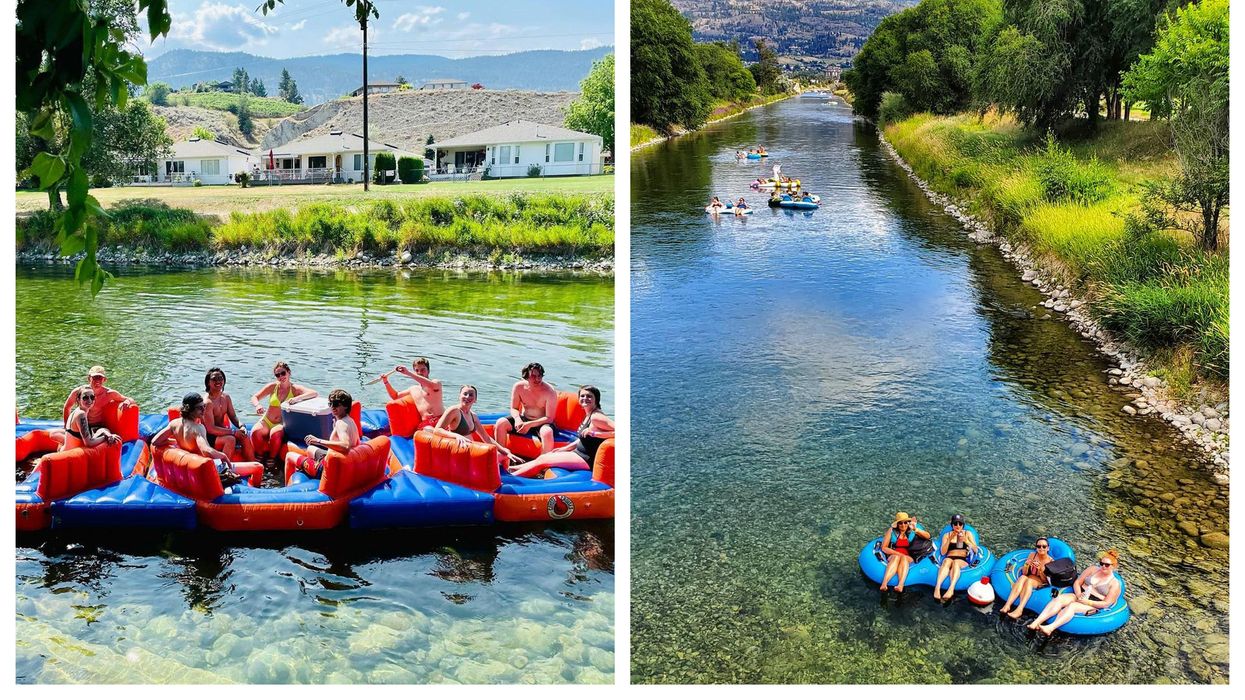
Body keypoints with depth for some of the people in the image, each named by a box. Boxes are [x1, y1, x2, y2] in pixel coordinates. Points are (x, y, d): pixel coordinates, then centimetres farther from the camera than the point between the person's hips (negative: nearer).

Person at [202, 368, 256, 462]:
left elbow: (233, 416, 12)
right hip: (209, 438, -8)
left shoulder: (226, 397, 7)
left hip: (222, 432, 8)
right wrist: (234, 432, -24)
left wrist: (241, 426, -11)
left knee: (244, 437, -13)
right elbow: (211, 429, -24)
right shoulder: (208, 402, -20)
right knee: (230, 439, -31)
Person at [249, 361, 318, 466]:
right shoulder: (272, 386, 6)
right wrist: (257, 405, -19)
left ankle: (272, 459, -12)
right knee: (255, 433, -30)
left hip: (282, 425, -2)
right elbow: (254, 397, 5)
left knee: (275, 434, -36)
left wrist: (297, 398, -34)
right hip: (266, 421, 2)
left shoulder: (295, 389, -2)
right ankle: (262, 456, -8)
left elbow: (315, 393, -18)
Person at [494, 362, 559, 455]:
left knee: (547, 432, -38)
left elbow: (549, 418, -18)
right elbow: (514, 409, 3)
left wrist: (530, 425, -27)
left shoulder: (549, 391, -19)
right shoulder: (519, 387, -7)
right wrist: (517, 419, -20)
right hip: (523, 419, 4)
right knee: (500, 423, -17)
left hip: (542, 423, -4)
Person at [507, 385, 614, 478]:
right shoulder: (588, 415, 8)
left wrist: (594, 433, -29)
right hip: (580, 453, 9)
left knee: (541, 460, -1)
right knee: (543, 457, 15)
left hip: (587, 460, -9)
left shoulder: (596, 417, -21)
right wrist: (565, 448, 18)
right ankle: (510, 469, 27)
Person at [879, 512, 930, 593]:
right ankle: (884, 584, -58)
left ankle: (901, 585, -60)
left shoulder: (911, 532, 11)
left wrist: (916, 529, -12)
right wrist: (898, 554, -12)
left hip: (908, 559, 1)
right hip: (893, 558, -1)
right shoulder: (892, 531, 6)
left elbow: (927, 536, 2)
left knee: (904, 558, -35)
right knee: (896, 557, -36)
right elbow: (884, 548, 1)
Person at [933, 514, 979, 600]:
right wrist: (950, 539, -6)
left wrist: (966, 540, -9)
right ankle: (937, 587, -57)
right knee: (947, 561, -37)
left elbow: (975, 550, 6)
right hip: (949, 558, 1)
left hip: (963, 560, -1)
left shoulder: (968, 533, 16)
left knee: (956, 562, -37)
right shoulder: (947, 535, 16)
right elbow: (943, 552, 4)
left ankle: (951, 589, -61)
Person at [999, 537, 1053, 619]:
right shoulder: (1032, 555, -2)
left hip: (1040, 583, -3)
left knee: (1029, 580, -35)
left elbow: (1045, 580, -8)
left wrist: (1041, 569, -25)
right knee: (1022, 577, -32)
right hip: (1029, 578, 3)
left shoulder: (1050, 561, -9)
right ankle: (1007, 605, -46)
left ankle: (1019, 610, -52)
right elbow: (1024, 573, -1)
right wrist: (1026, 565, -22)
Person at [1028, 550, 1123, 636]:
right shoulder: (1093, 569, 13)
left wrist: (1087, 602, -18)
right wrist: (1078, 594, -10)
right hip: (1079, 596, 5)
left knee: (1071, 606, -35)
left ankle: (1050, 628, -59)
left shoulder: (1115, 583, 1)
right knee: (1059, 598, -26)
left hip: (1093, 605, -5)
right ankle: (1036, 623, -42)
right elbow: (1077, 583, 11)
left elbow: (1106, 604, -6)